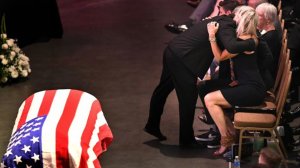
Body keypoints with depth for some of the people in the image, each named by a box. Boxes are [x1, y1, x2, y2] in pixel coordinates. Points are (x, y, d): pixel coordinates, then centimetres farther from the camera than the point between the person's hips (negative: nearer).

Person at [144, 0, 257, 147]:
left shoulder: (219, 21, 14)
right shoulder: (226, 26, -13)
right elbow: (232, 47, -32)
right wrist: (254, 42, -25)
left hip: (172, 51, 10)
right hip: (182, 58, -10)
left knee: (163, 89, 25)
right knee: (188, 99, 3)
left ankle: (152, 125, 43)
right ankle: (186, 139, 15)